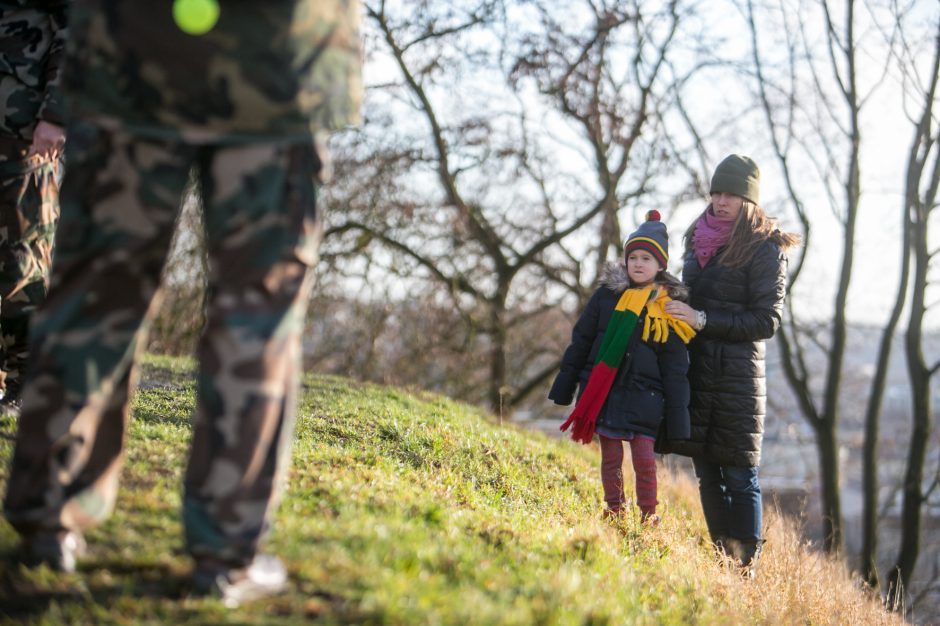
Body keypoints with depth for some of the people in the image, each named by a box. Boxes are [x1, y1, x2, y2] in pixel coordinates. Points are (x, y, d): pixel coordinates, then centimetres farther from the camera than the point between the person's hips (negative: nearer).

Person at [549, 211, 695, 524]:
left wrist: (677, 416, -2)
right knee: (610, 457, 7)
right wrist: (565, 386, 7)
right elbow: (580, 340, 8)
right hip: (603, 391, 2)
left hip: (644, 396, -1)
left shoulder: (670, 309, -1)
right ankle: (614, 511, 20)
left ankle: (648, 516, 13)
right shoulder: (608, 294, 3)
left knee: (644, 458, -3)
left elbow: (675, 369, 2)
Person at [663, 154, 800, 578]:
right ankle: (721, 559, 16)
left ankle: (747, 567, 2)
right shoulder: (699, 240, 14)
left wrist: (704, 320, -17)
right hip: (697, 368, 6)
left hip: (738, 373, -6)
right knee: (707, 474, 8)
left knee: (739, 475, -4)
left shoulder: (765, 250, -6)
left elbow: (766, 321, -11)